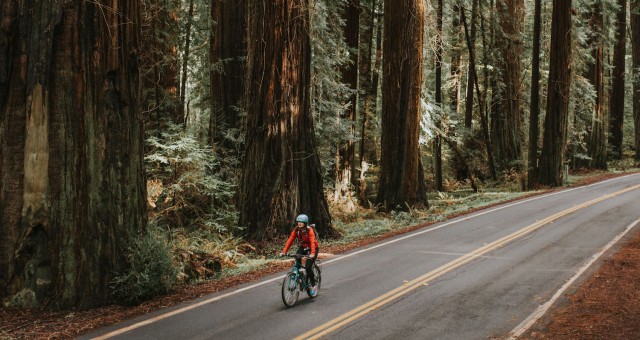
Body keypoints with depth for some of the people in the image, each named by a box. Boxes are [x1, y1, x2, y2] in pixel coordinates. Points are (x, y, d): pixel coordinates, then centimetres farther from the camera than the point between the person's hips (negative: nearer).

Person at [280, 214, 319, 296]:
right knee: (297, 257, -29)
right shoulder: (296, 230, -10)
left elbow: (312, 241, -35)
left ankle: (314, 286, 0)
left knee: (308, 267, -18)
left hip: (311, 249, -5)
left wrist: (312, 253, -51)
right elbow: (290, 240, -16)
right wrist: (284, 251, -26)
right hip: (302, 247, 5)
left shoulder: (309, 230, -24)